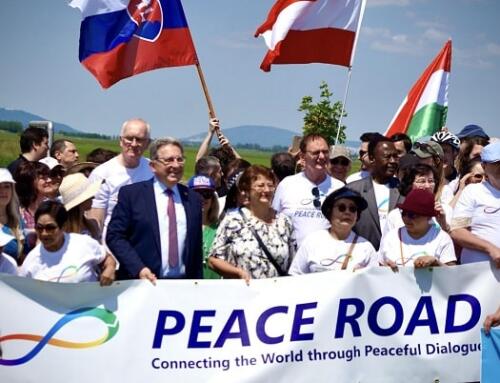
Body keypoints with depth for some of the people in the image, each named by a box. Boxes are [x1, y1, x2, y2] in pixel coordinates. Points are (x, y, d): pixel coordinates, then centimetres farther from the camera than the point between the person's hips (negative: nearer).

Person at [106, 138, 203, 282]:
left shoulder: (193, 199, 9)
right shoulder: (131, 194, -1)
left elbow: (196, 249, 13)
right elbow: (114, 236, -6)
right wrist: (139, 269, -17)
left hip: (183, 285, 3)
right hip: (141, 282, -3)